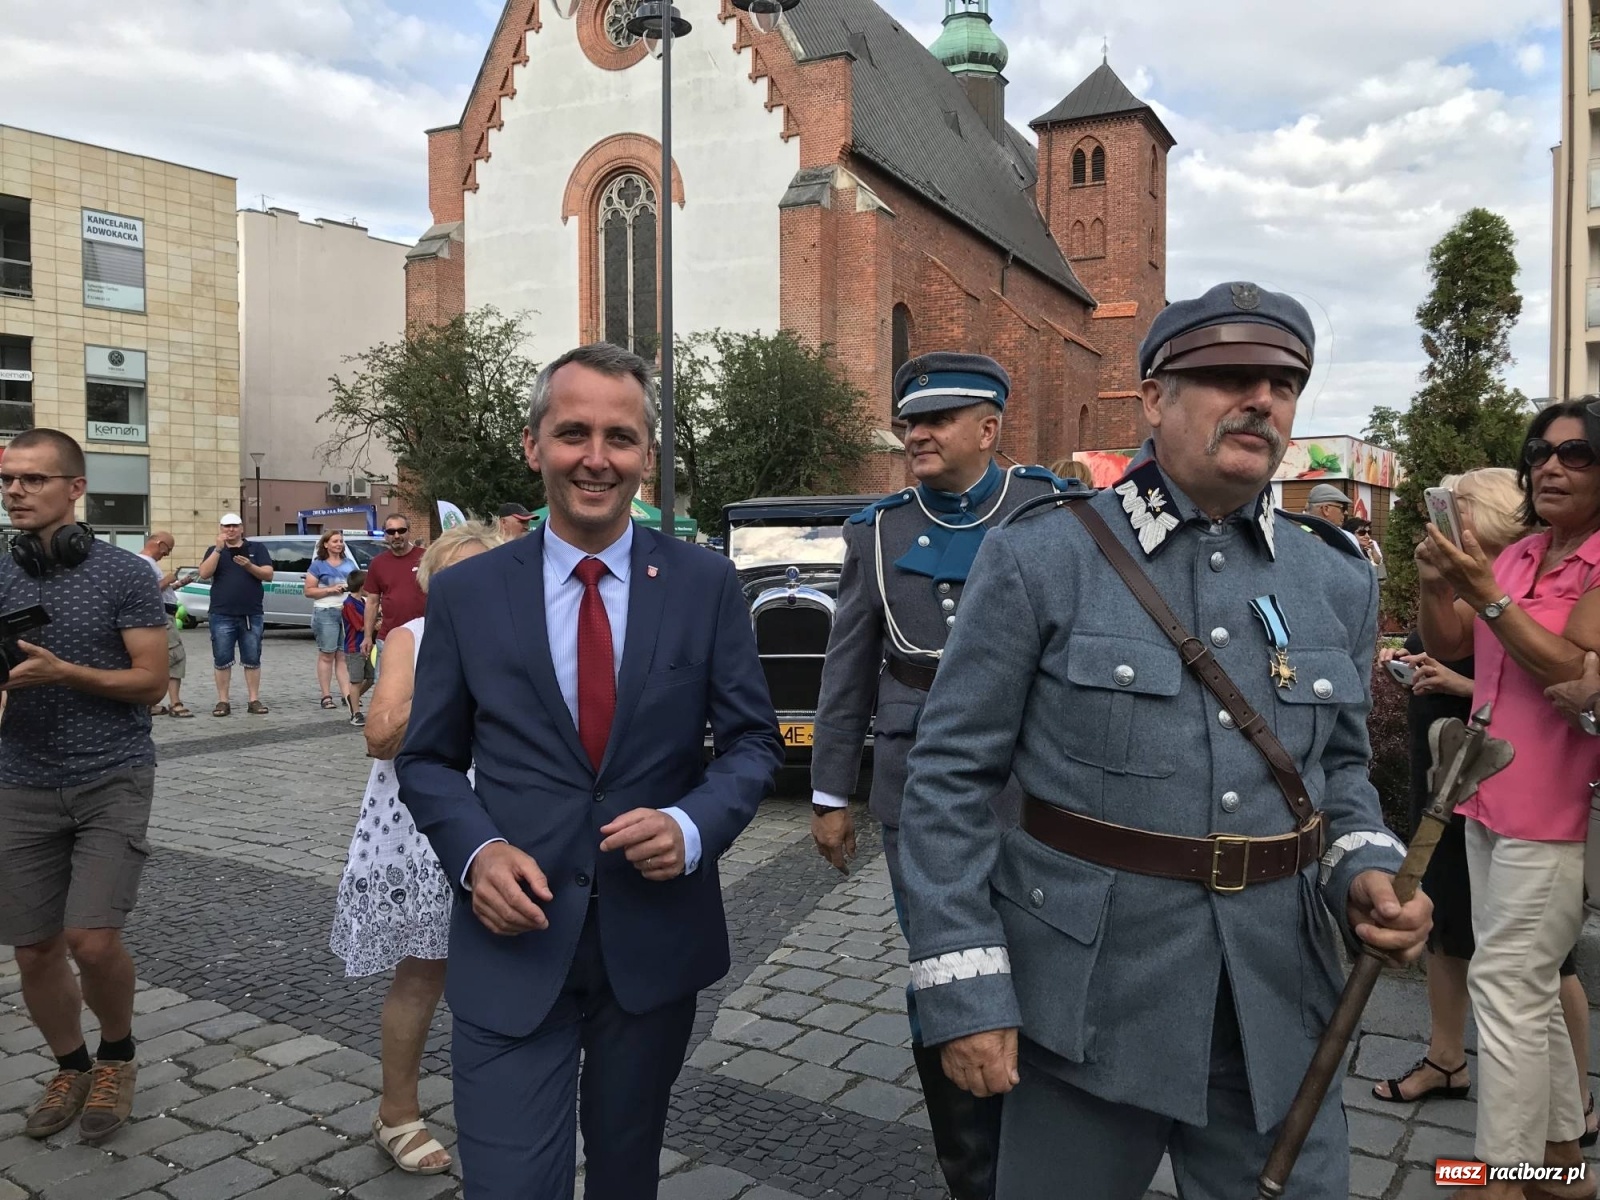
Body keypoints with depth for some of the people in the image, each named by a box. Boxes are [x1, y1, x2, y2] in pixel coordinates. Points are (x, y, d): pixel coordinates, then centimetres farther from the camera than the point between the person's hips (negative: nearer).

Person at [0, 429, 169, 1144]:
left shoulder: (123, 574, -5)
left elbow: (151, 682, -7)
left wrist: (61, 671, -21)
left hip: (112, 780, -4)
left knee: (92, 939, -13)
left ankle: (117, 1054, 16)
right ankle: (70, 1067, 32)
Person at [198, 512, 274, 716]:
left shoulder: (256, 549, 9)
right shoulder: (214, 551, 10)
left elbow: (268, 575, 0)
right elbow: (204, 574, -7)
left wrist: (249, 566, -18)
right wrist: (219, 548, -14)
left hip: (252, 616, 0)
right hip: (222, 616, 0)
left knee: (252, 660, 4)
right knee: (222, 661, 1)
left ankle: (254, 700, 9)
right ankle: (223, 702, 7)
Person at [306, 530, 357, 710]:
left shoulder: (349, 563, 16)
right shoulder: (318, 565, 3)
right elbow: (308, 591, -1)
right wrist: (330, 589, -12)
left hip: (348, 612, 4)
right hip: (326, 613, -4)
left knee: (343, 655, 1)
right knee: (327, 655, -1)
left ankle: (347, 695, -2)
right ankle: (326, 696, 2)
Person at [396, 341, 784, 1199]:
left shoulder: (705, 584, -3)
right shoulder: (465, 593, -2)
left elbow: (753, 740, 0)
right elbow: (427, 759, 4)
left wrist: (693, 826, -19)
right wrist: (476, 852, -15)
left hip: (655, 939, 1)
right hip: (514, 942, -1)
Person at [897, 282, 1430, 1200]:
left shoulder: (1339, 583, 5)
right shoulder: (1040, 562, -10)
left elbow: (1340, 766, 17)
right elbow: (953, 777, -9)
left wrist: (1366, 870, -4)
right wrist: (966, 993, -12)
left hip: (1277, 1011, 4)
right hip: (1087, 998, -3)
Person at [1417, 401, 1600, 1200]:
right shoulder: (1520, 555, 11)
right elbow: (1447, 644, 11)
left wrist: (1485, 591, -23)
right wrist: (1435, 583, -8)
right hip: (1488, 796, 8)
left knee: (1504, 984, -7)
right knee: (1526, 986, 15)